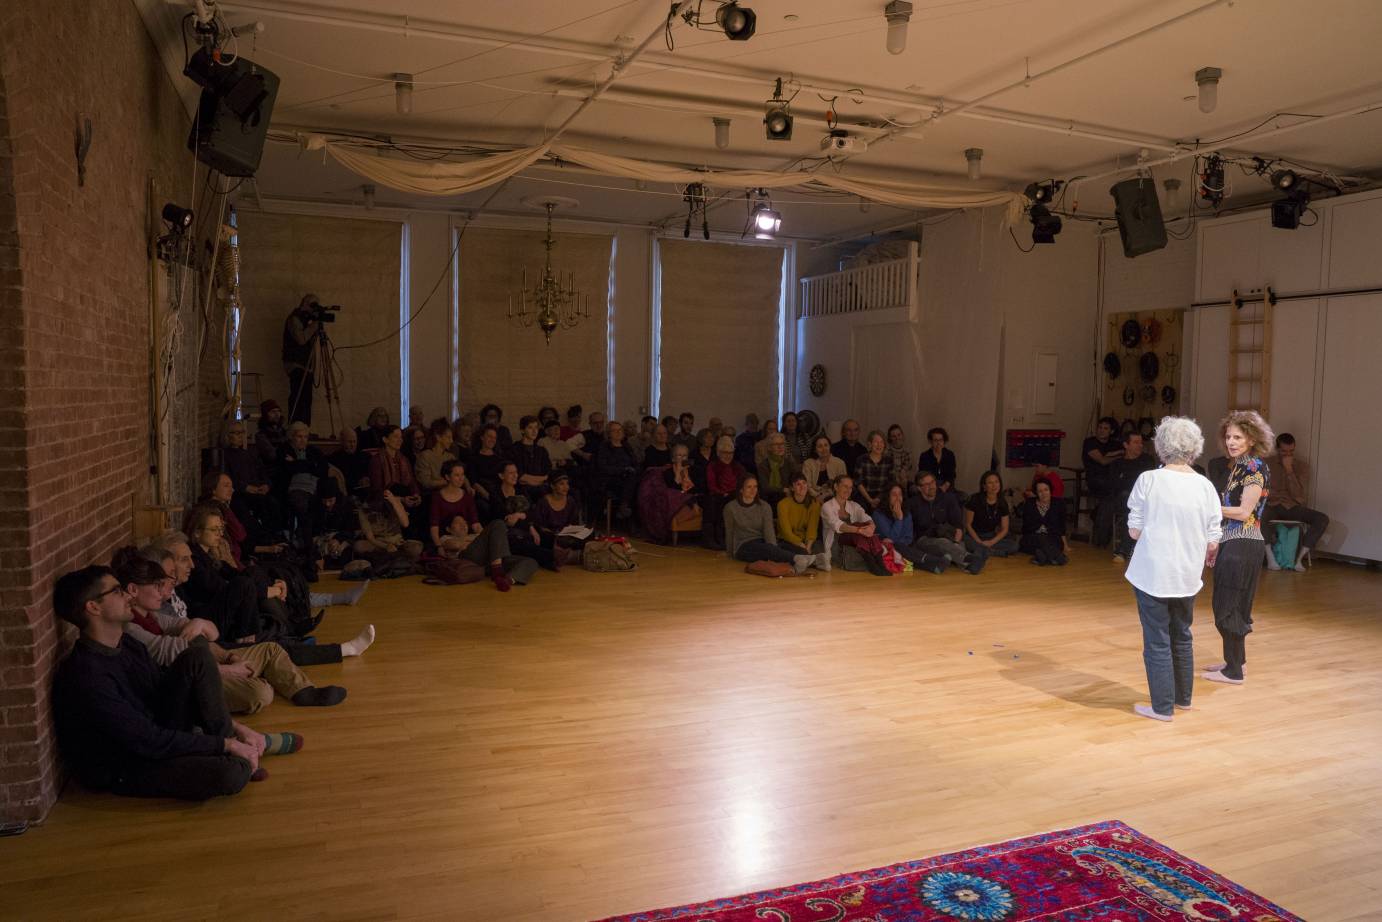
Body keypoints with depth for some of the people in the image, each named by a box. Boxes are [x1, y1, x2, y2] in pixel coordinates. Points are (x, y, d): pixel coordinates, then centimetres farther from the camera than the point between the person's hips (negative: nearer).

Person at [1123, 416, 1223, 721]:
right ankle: (1183, 697, 35)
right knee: (1182, 637, 21)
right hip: (1188, 576, 4)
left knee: (1157, 642, 6)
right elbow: (1213, 542, 0)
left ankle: (1163, 706, 12)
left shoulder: (1148, 479, -11)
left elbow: (1135, 531, -8)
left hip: (1152, 573, -4)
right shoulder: (1205, 486, -2)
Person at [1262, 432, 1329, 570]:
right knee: (1261, 515, -38)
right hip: (1271, 506, -2)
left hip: (1293, 507, 2)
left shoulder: (1301, 465, 5)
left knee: (1323, 519, -24)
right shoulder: (1267, 463, 4)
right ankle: (1270, 557, -32)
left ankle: (1299, 557, -22)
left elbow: (1298, 494, -6)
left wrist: (1289, 469, -12)